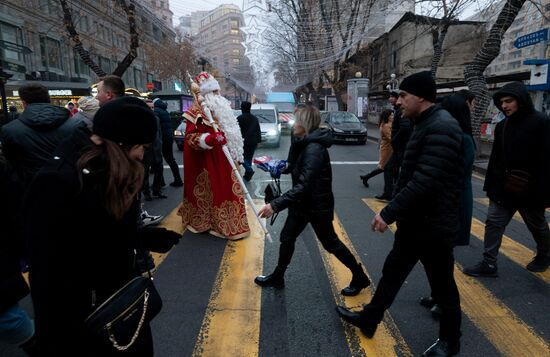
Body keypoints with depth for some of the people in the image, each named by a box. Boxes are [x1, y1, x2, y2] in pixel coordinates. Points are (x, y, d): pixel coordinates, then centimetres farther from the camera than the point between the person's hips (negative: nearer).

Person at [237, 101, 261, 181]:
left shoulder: (239, 118, -11)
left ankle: (249, 170, -12)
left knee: (242, 157, 8)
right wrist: (258, 140, 17)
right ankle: (247, 175, 19)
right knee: (249, 158, 14)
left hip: (244, 141, -5)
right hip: (253, 142, 5)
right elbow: (258, 130, 10)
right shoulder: (254, 118, 7)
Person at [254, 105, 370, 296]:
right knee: (287, 237, 14)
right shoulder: (304, 143, 2)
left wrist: (275, 205, -38)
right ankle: (277, 277, 32)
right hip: (303, 203, 9)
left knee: (330, 243, 9)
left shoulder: (314, 149, -29)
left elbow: (303, 186, -36)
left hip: (317, 205, -9)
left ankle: (360, 277, 30)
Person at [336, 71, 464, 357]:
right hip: (414, 221, 10)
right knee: (392, 272, 19)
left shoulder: (441, 128, -23)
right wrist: (395, 212, 16)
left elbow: (425, 182, -31)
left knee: (442, 285, 11)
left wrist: (388, 213, -25)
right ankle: (369, 319, 35)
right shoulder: (425, 124, 10)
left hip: (432, 225, -10)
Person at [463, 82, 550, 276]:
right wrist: (491, 185, 7)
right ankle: (489, 264, 9)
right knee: (493, 223, 2)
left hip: (530, 190, -5)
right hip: (503, 188, 5)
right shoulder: (502, 126, 5)